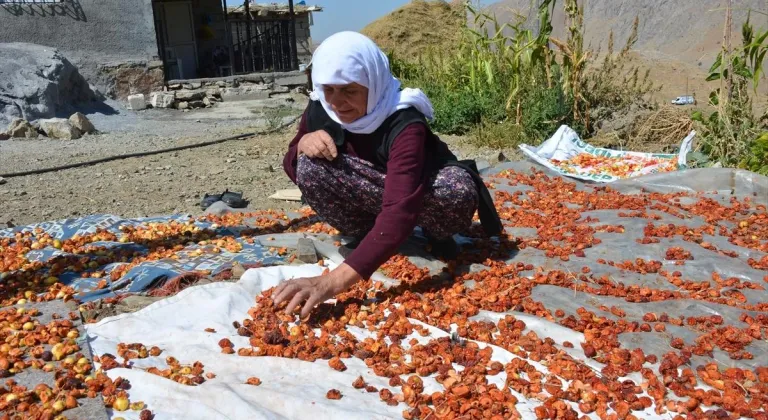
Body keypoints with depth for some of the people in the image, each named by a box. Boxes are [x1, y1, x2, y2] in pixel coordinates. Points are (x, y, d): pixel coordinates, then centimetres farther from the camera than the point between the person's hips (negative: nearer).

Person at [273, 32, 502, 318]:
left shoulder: (404, 124, -36)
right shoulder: (320, 109, -17)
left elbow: (400, 209, -49)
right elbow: (295, 170, -2)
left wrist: (334, 281, -59)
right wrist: (303, 142, -29)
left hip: (424, 191, -3)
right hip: (372, 195, 4)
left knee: (457, 191, -40)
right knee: (310, 166, -26)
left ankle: (437, 233, -4)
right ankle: (363, 234, -4)